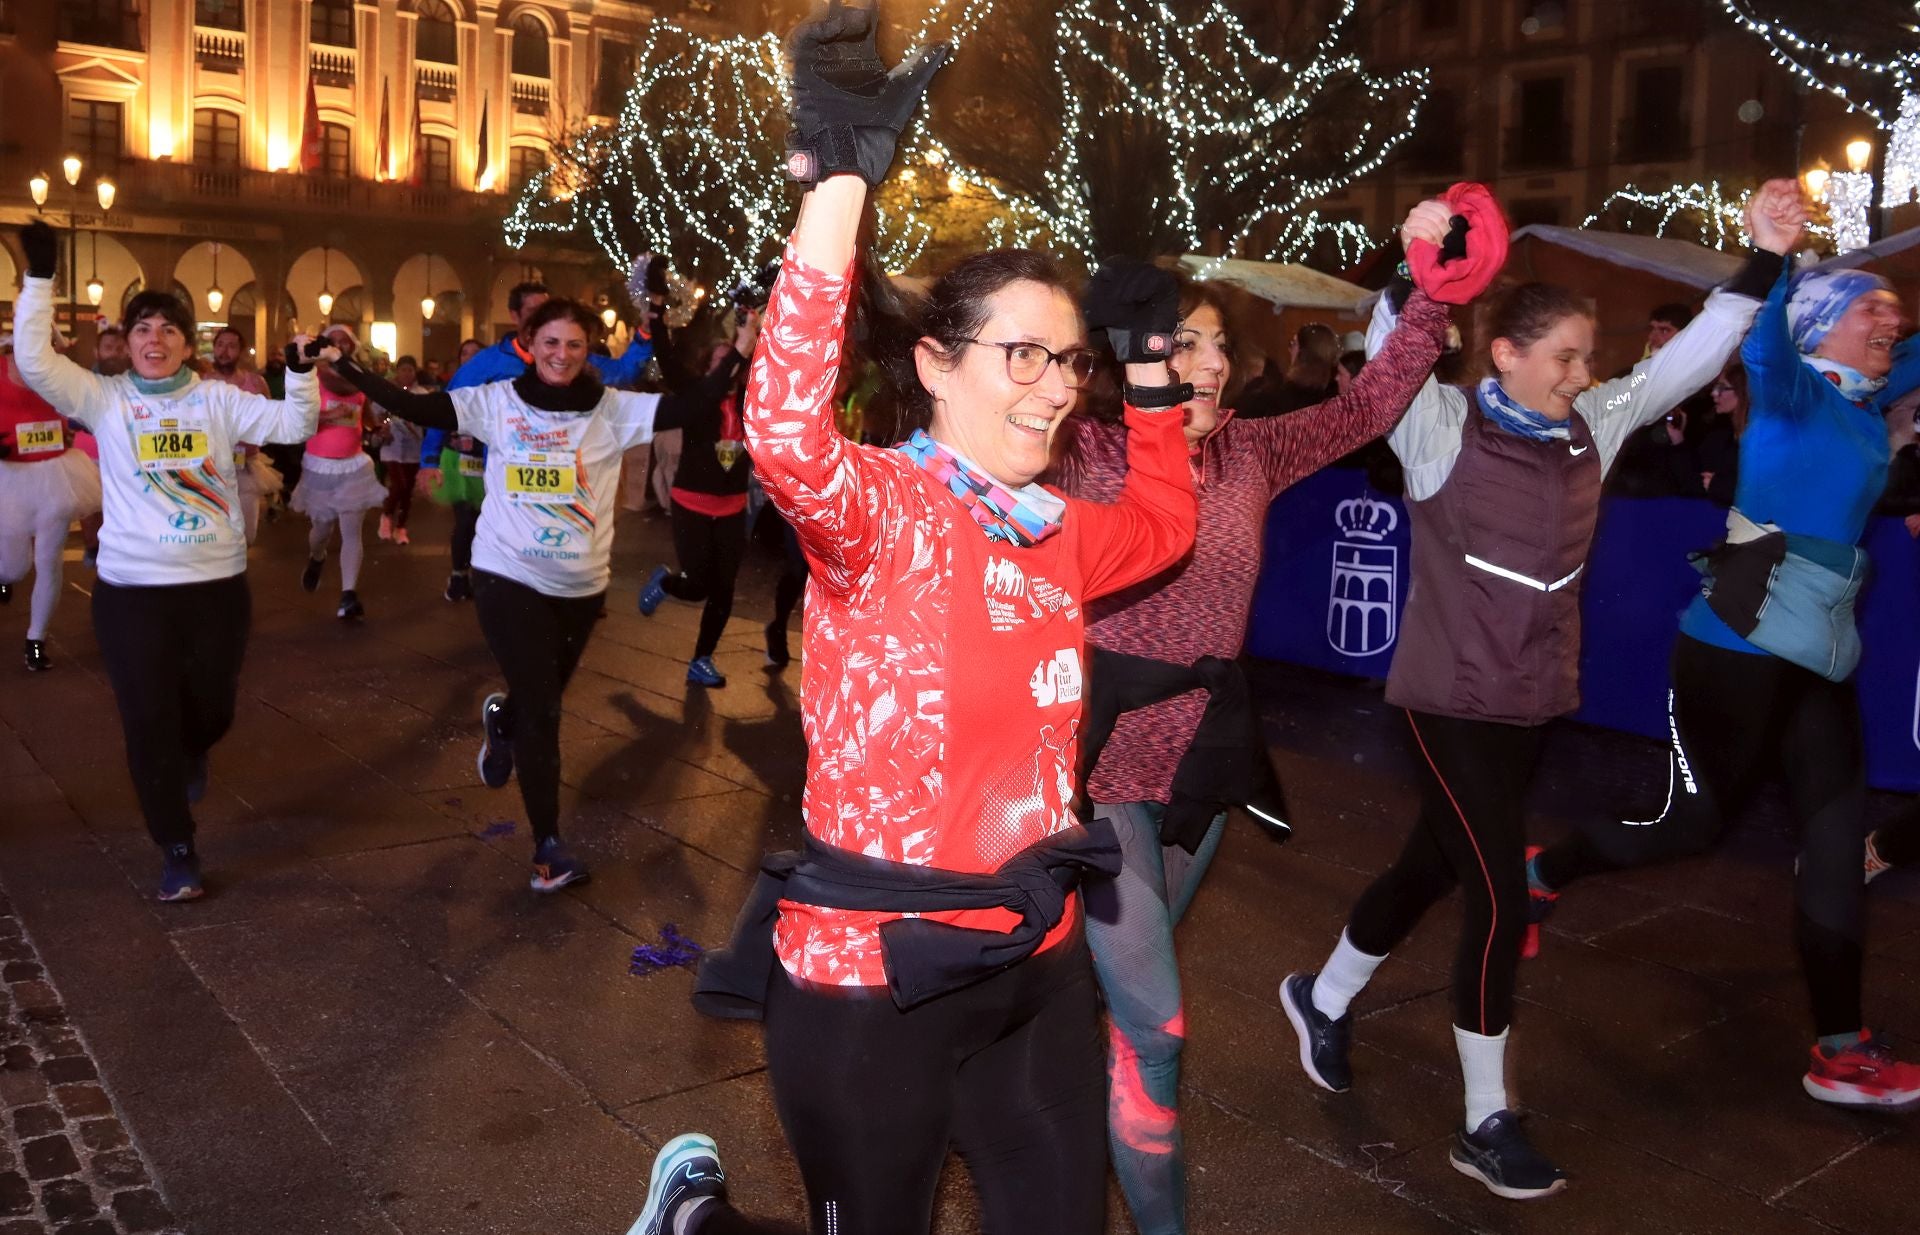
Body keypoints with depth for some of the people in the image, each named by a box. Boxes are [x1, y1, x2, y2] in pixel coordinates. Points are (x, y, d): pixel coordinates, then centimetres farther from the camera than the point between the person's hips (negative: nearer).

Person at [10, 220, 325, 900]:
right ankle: (177, 849, 17)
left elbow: (294, 425, -4)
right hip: (132, 589, -1)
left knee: (213, 709, 13)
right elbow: (33, 361, -12)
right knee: (149, 721, 2)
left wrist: (301, 370, -19)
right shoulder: (105, 400, 1)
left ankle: (191, 757, 53)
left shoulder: (217, 400, 3)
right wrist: (40, 277, -16)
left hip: (218, 584, 1)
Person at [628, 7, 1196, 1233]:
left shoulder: (1054, 533, 6)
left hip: (1032, 959, 7)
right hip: (872, 967, -7)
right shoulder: (883, 508, -16)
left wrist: (1151, 364, 17)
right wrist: (841, 180, -39)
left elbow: (1164, 521, 26)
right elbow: (788, 433, -39)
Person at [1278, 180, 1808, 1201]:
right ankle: (1484, 1123, 10)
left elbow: (1690, 359, 4)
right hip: (1452, 701, -7)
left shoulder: (1590, 428, 4)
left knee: (1434, 867, 18)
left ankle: (1323, 999, 42)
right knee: (1499, 898, -6)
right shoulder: (1444, 433, -12)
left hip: (1535, 703, 7)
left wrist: (1765, 260, -6)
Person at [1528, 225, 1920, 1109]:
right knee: (1695, 819, 1)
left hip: (1822, 649, 8)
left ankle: (1840, 1051, 11)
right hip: (1742, 640, -8)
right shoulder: (1791, 391, -7)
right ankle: (1541, 874, 25)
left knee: (1836, 843, 4)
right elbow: (1759, 337, -28)